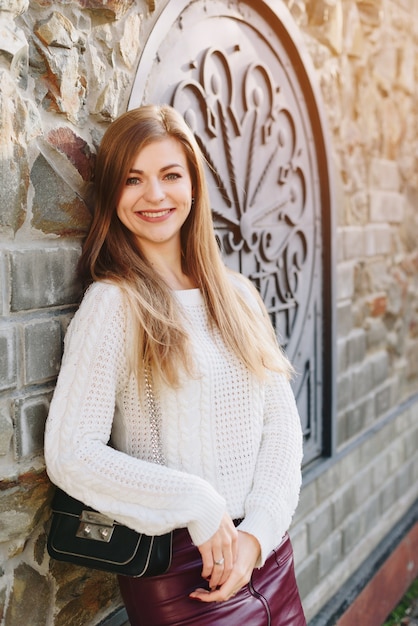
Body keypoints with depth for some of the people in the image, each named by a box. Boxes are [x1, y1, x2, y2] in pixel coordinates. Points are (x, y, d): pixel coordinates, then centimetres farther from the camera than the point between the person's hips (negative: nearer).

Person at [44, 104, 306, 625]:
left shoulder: (237, 295, 3)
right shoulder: (112, 304, -12)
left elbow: (281, 420, 2)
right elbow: (70, 455, -16)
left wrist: (257, 532, -10)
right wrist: (197, 504, -18)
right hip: (177, 564, -5)